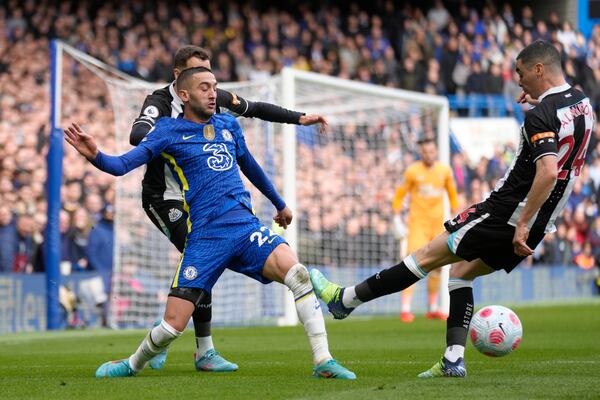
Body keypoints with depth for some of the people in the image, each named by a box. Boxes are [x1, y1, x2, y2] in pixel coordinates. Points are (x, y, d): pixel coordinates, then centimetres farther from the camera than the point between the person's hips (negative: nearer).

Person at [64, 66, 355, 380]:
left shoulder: (228, 125, 16)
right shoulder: (169, 131, 3)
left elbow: (249, 166, 33)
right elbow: (122, 165, -7)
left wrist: (279, 204, 44)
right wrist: (96, 156, -29)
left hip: (246, 225, 3)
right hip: (204, 237, -3)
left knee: (297, 274, -23)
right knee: (173, 325, -7)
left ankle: (323, 361, -14)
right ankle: (134, 364, 25)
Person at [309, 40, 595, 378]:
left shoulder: (541, 116, -19)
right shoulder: (583, 103, 8)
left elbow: (547, 172, -30)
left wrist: (521, 225, -27)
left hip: (505, 211, -8)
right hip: (541, 223, 8)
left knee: (429, 255, 1)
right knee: (461, 271, 16)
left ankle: (344, 299, 10)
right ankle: (453, 360, 6)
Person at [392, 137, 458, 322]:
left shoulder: (445, 170, 4)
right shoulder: (412, 171, -6)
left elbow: (452, 194, 18)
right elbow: (399, 194, 0)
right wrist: (397, 221, -4)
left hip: (438, 224, 4)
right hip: (417, 223, -4)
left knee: (436, 266, 7)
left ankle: (433, 308, 18)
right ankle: (406, 309, -17)